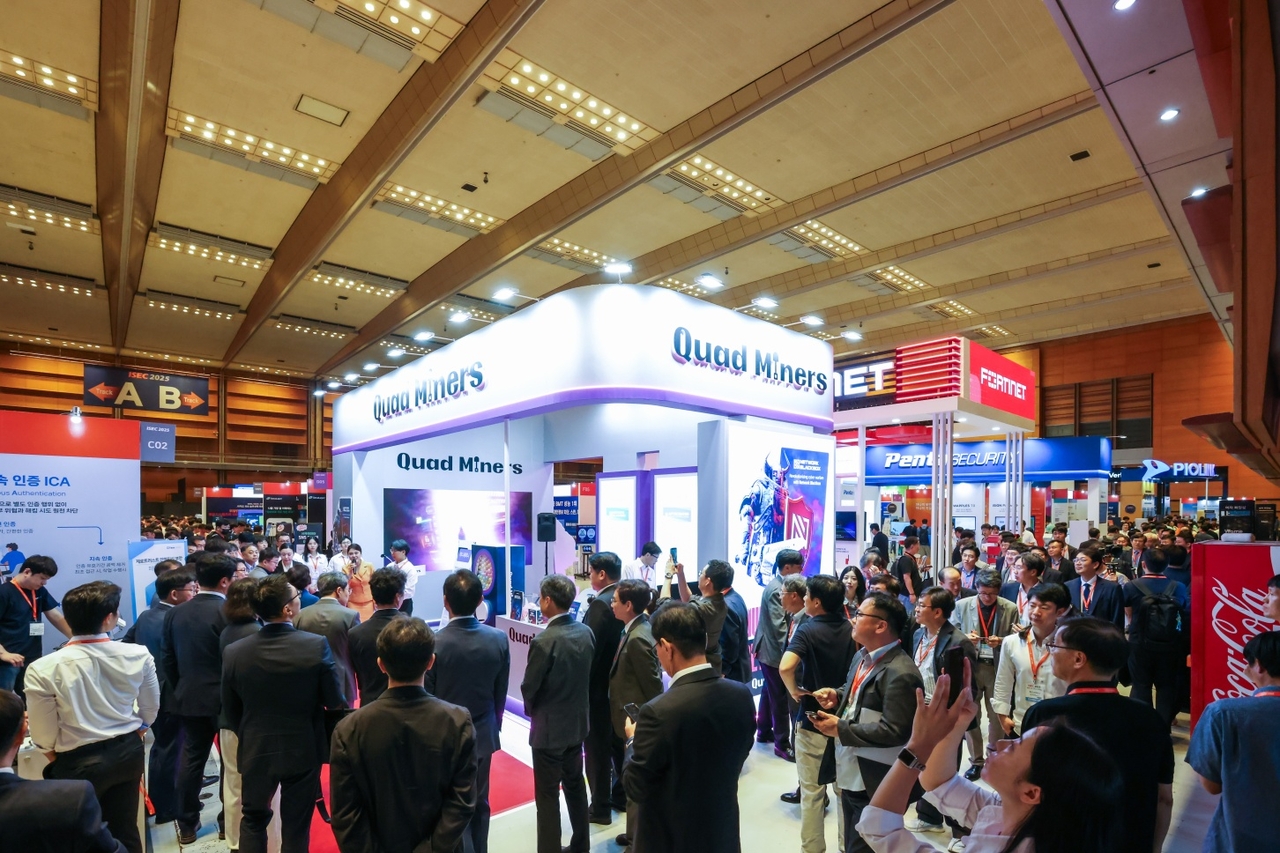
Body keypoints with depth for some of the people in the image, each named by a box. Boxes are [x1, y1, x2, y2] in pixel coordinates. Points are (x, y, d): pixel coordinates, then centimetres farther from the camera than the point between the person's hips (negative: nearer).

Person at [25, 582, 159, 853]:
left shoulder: (43, 669, -20)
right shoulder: (139, 655, -13)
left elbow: (43, 734, -11)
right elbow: (151, 709, 1)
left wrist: (59, 759, 10)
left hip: (80, 762, -2)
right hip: (129, 752, 3)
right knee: (126, 829, 18)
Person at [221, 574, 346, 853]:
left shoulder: (234, 652, -13)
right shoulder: (317, 645, -22)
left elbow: (230, 709, 1)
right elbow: (335, 701, -14)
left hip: (255, 750, 2)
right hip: (303, 749, -2)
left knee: (253, 819, 25)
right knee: (296, 827, 15)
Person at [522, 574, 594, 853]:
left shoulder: (543, 641, -25)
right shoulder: (586, 632, -6)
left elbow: (528, 688, -15)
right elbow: (588, 674, 3)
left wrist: (532, 710, 6)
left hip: (550, 727, -7)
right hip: (578, 721, 7)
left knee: (547, 796, 8)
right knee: (575, 785, 22)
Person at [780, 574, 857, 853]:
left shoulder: (808, 629, -20)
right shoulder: (849, 628, -4)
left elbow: (785, 667, -35)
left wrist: (794, 691, -17)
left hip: (813, 720, -5)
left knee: (812, 792, 10)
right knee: (845, 789, 20)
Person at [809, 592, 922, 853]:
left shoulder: (900, 674, -27)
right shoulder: (862, 656, 3)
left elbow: (894, 732, -29)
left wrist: (841, 730, -25)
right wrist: (838, 696, -3)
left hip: (875, 785, -9)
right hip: (851, 775, 9)